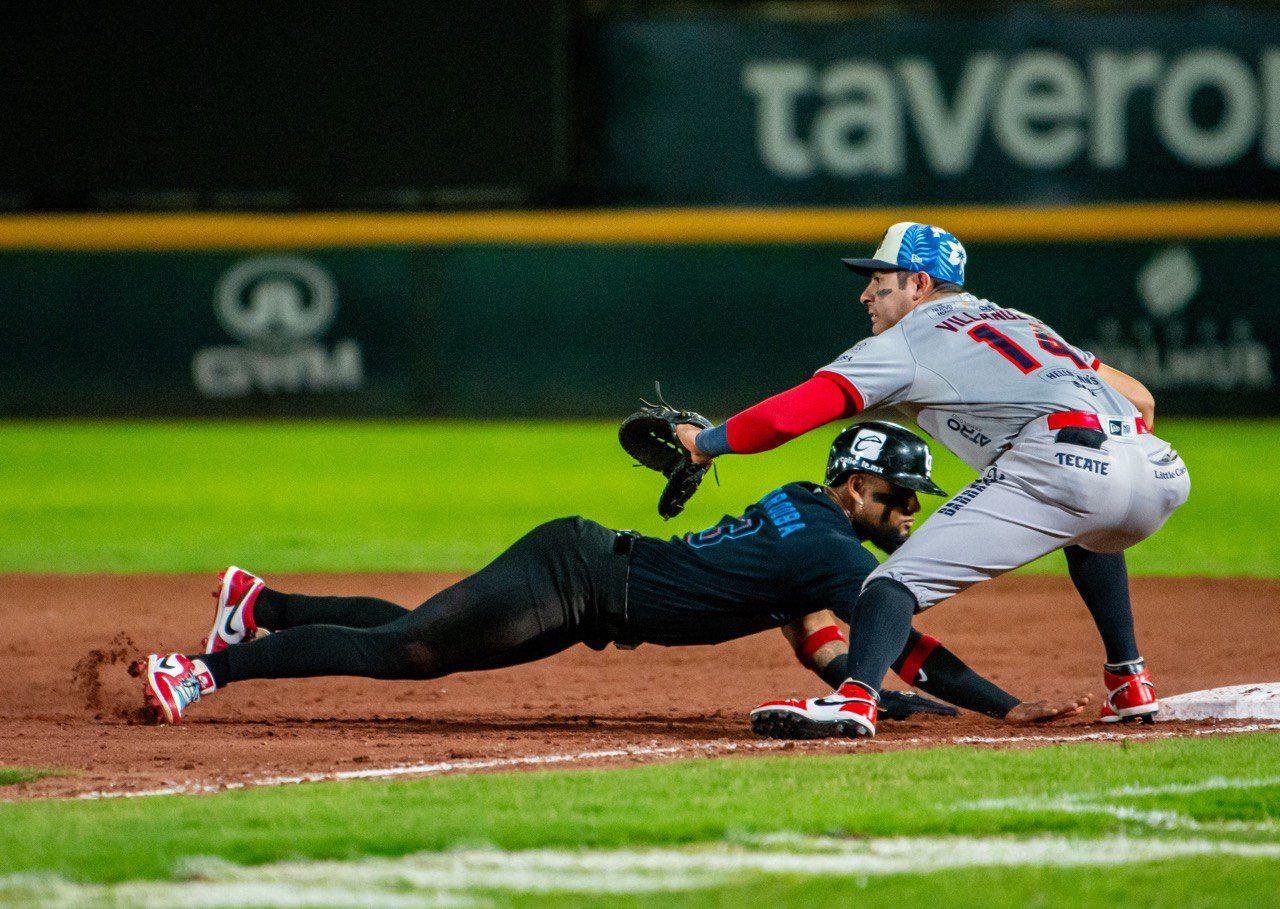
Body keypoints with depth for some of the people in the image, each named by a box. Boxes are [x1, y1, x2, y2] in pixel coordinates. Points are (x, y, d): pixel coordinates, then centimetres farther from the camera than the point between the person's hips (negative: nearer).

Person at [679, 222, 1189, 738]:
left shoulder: (906, 341, 15)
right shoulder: (1017, 321, 35)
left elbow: (788, 414, 5)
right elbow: (1140, 397, 32)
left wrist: (706, 442, 18)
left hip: (1057, 462, -7)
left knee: (903, 577, -8)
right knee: (1091, 536, 41)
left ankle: (856, 697, -32)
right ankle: (1130, 685, 33)